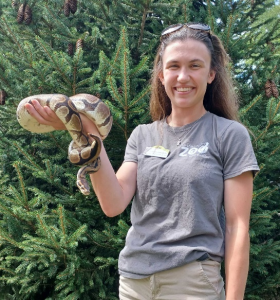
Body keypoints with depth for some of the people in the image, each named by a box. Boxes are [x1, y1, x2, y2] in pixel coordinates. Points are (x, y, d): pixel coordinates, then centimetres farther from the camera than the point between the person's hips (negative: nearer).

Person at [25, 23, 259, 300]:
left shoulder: (230, 135, -4)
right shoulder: (142, 136, 6)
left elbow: (237, 227, -7)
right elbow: (113, 205, -6)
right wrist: (89, 133, -13)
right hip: (133, 277, 4)